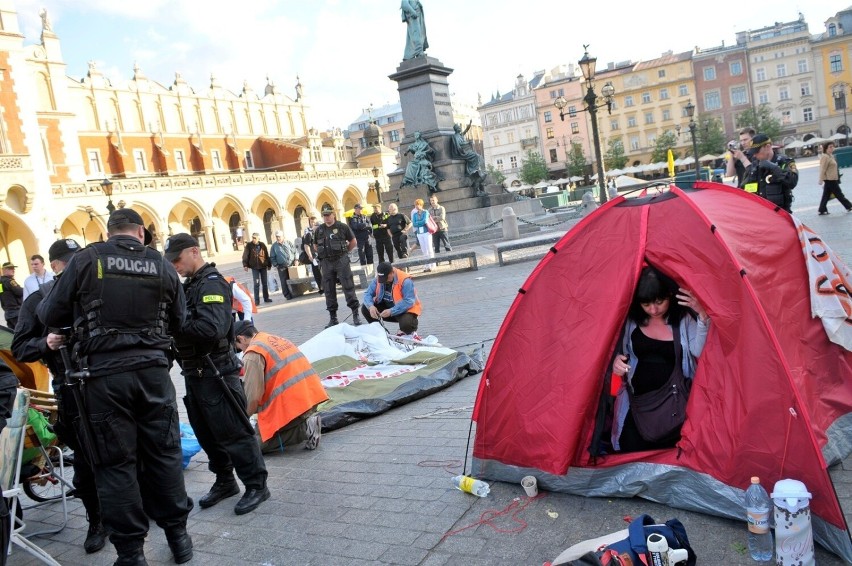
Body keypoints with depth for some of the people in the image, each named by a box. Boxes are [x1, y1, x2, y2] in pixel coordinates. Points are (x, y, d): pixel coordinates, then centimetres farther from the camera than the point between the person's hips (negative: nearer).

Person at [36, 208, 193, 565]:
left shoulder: (86, 260, -4)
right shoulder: (162, 266, 4)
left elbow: (50, 315, 2)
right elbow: (178, 322, 13)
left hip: (104, 375, -2)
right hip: (153, 370, 2)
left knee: (116, 462, 7)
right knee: (164, 452, 13)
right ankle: (177, 535, 25)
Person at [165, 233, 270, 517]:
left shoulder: (212, 284, -15)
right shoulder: (190, 285, 15)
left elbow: (212, 328, -28)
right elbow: (185, 322, 14)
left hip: (215, 373, -10)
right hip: (194, 373, 10)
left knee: (233, 433, -2)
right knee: (206, 433, 17)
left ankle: (256, 485, 10)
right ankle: (225, 481, 32)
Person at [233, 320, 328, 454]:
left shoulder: (253, 354, -9)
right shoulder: (276, 339, 18)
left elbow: (252, 396, -11)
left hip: (291, 403, -9)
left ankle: (304, 429, -9)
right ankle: (306, 421, 6)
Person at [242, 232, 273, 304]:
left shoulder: (262, 245, 3)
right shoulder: (249, 245, -5)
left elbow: (267, 255, 9)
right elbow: (245, 255, -8)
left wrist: (269, 264, 11)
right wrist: (245, 265, -16)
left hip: (263, 266, 3)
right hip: (255, 267, -3)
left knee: (265, 283, 9)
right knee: (256, 284, -6)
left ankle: (266, 298, 20)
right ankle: (257, 300, -2)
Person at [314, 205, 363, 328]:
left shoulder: (342, 227, -1)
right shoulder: (319, 230, 8)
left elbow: (353, 242, 7)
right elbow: (316, 246, 20)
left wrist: (343, 252, 9)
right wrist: (324, 254, 10)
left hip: (341, 261, -3)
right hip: (326, 263, 3)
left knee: (348, 287, -5)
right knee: (329, 290, 6)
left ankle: (355, 313, -1)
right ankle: (332, 317, 14)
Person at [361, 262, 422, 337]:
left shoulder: (405, 281, -26)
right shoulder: (378, 279, -8)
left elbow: (409, 302, -31)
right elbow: (368, 294, -8)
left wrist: (391, 311, -40)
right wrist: (370, 306, -30)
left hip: (405, 310, -6)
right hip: (388, 306, 6)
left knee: (406, 324, -38)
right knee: (365, 308, -11)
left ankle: (411, 330, 2)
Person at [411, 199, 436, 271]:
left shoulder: (425, 212, -2)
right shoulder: (415, 214, 11)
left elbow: (425, 221, -15)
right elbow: (414, 224, 2)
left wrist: (418, 223, -3)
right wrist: (422, 222, -9)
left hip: (426, 232, -5)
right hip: (419, 233, 5)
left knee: (429, 249, -4)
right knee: (424, 251, 4)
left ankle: (432, 265, 0)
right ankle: (428, 266, 7)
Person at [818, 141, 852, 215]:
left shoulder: (830, 156, 15)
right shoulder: (825, 157, -16)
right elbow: (823, 169, -19)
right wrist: (821, 180, -20)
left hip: (832, 179, 10)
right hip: (830, 179, -10)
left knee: (826, 195, 9)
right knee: (839, 194, 1)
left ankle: (822, 210, 10)